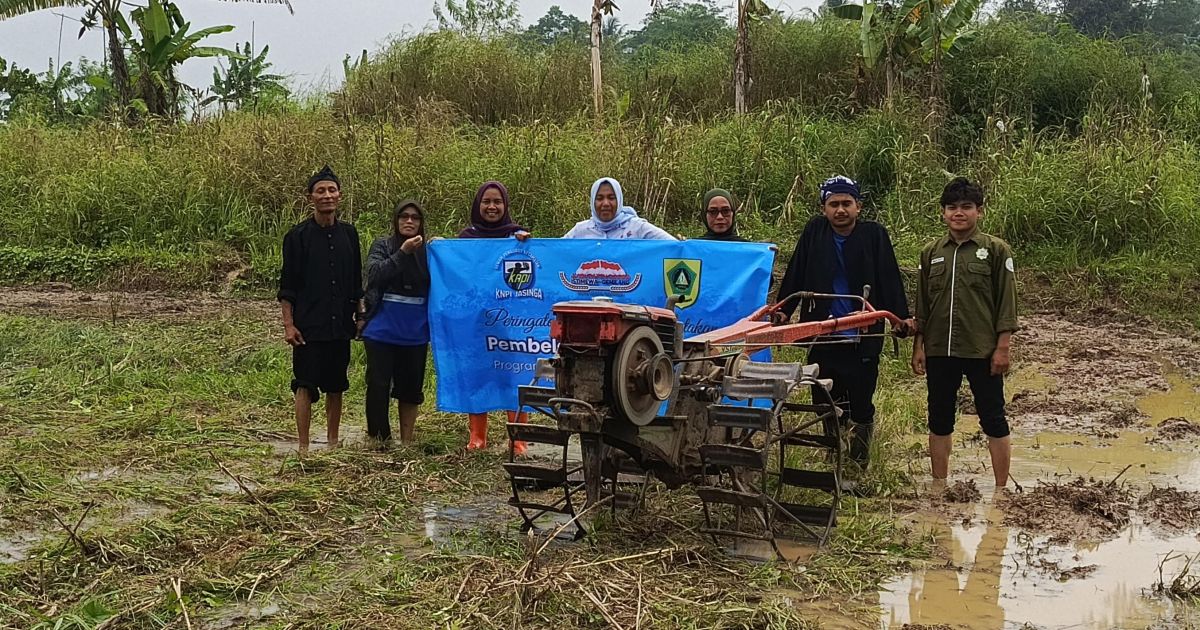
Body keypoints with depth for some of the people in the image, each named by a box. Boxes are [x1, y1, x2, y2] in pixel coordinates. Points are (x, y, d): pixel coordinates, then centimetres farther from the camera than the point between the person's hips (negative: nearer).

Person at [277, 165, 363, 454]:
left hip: (340, 325, 4)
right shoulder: (297, 236, -4)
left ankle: (333, 442, 22)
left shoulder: (348, 234, 8)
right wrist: (289, 325, -9)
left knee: (336, 386, 11)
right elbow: (287, 286, -4)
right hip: (309, 327, -4)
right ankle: (304, 447, 5)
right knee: (305, 386, -2)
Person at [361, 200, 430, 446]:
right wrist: (403, 252, -19)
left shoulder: (428, 250, 7)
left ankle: (406, 442, 19)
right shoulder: (382, 246, 3)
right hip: (382, 330, -2)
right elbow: (374, 275, -13)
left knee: (410, 387, 9)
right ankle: (379, 441, 10)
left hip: (415, 332, 2)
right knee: (378, 386, 0)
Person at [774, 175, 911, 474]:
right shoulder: (815, 231, 5)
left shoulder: (874, 235, -1)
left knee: (861, 405, 2)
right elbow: (795, 273, 6)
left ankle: (859, 467, 18)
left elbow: (890, 279, -5)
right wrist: (783, 310, -2)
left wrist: (901, 317, -15)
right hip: (822, 338, 2)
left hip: (863, 339, -2)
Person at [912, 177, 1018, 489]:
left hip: (983, 351, -4)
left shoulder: (996, 250, -2)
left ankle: (1001, 489, 14)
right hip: (939, 351, 4)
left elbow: (1006, 302, -4)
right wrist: (919, 346, 9)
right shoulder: (931, 253, 8)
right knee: (939, 421, 11)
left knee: (993, 420, 4)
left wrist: (1003, 347, -9)